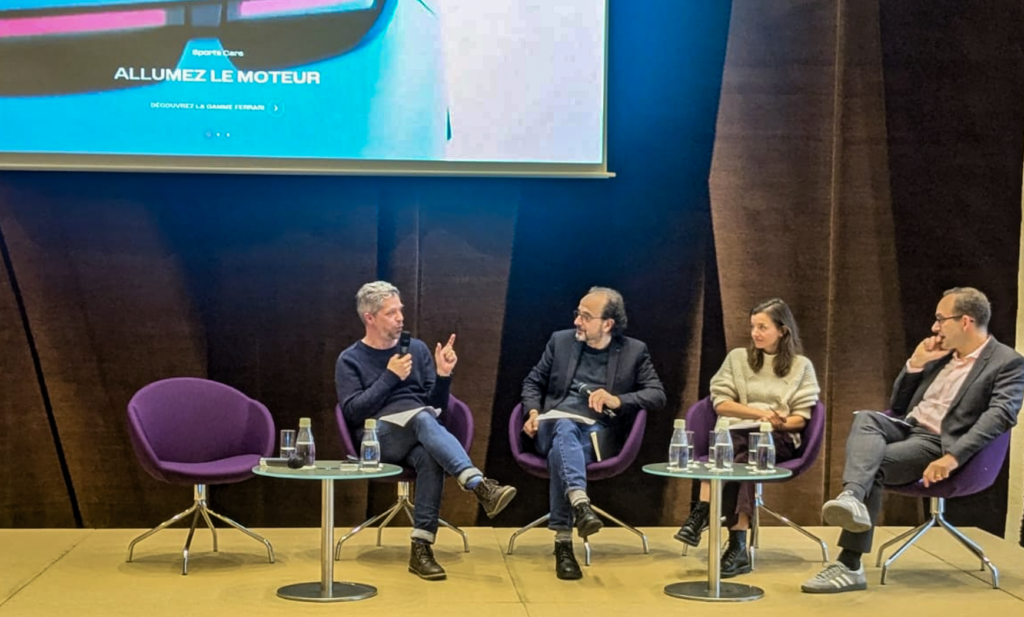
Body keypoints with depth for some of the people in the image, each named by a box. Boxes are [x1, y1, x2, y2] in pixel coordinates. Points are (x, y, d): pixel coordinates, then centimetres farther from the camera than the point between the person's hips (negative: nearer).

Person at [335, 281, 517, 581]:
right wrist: (390, 377, -10)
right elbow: (353, 412, -5)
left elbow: (438, 405, 13)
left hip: (420, 436, 3)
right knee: (423, 418, -37)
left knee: (429, 457, -36)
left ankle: (421, 547, -39)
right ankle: (480, 485, -53)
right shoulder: (350, 360, 9)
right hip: (378, 437, -3)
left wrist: (443, 375, -5)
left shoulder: (416, 348, 17)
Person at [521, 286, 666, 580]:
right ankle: (580, 503, -61)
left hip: (597, 432, -1)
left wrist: (617, 400, -15)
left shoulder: (634, 351, 8)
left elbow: (657, 395, 0)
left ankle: (563, 542, -37)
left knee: (561, 450, -35)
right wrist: (533, 411, 1)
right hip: (554, 423, 1)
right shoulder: (561, 341, 15)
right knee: (565, 429, -37)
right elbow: (533, 382, 22)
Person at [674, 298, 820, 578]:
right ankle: (738, 546, -44)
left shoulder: (801, 366, 13)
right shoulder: (737, 358, 17)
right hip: (736, 432, 1)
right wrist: (761, 413, -7)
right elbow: (721, 403, 6)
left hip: (778, 439, -1)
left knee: (740, 459, -36)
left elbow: (800, 418, 6)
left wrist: (779, 423, -16)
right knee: (739, 458, -37)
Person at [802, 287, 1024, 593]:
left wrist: (952, 457, -30)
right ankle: (852, 498, -53)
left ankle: (850, 566, -32)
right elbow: (897, 405, 23)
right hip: (906, 428, 6)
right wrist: (916, 363, 7)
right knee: (865, 419, -27)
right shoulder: (941, 355, 21)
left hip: (938, 444, -6)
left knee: (874, 465, -30)